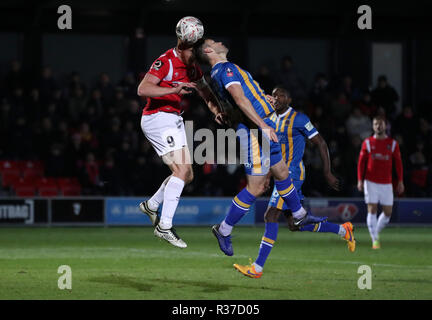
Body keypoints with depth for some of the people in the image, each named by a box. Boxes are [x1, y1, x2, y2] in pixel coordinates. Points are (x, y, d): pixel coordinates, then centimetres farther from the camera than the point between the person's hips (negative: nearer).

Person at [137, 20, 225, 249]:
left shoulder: (192, 67, 10)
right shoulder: (165, 62, -16)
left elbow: (204, 90, 23)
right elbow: (142, 89, -25)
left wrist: (217, 111, 4)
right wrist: (175, 89, -34)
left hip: (174, 120, 9)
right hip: (158, 118, -9)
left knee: (187, 175, 10)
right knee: (182, 170, -19)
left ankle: (151, 205, 29)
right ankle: (164, 226, -18)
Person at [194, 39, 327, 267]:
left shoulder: (221, 72, 17)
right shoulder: (226, 68, -14)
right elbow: (239, 99, -26)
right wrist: (263, 125, -30)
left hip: (260, 129, 11)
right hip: (253, 130, -11)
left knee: (281, 173, 22)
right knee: (255, 187, -7)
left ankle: (300, 216, 38)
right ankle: (224, 230, 2)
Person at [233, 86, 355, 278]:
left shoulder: (298, 119, -7)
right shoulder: (270, 121, 16)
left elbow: (321, 144, -6)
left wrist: (327, 174, -8)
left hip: (292, 174, -9)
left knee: (271, 216, -16)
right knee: (295, 224, 11)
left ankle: (258, 267, -18)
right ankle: (343, 230, 27)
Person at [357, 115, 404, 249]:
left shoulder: (393, 143, 5)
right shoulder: (367, 143, 2)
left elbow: (398, 163, 7)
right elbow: (361, 162, 3)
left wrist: (400, 181, 2)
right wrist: (360, 180, -6)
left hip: (386, 183, 2)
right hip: (371, 183, -2)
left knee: (388, 212, 2)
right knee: (372, 210, -9)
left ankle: (376, 232, 25)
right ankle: (375, 239, -5)